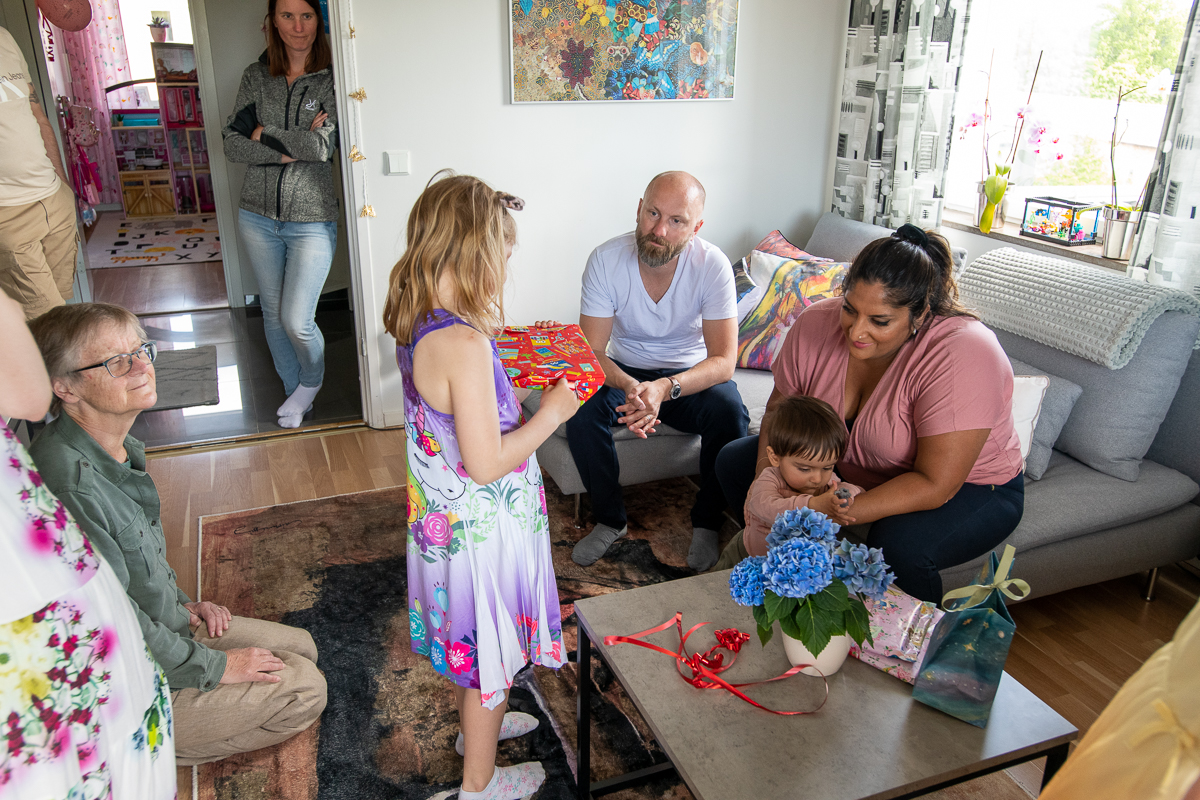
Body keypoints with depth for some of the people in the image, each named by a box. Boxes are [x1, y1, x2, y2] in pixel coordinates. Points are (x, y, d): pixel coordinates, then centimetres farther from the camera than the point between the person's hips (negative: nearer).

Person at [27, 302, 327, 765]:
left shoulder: (118, 446, -1)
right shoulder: (70, 484, -33)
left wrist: (182, 604, 10)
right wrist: (214, 667, -17)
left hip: (168, 624, 9)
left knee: (301, 647, 15)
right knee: (305, 690, -7)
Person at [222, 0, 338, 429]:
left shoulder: (331, 79, -6)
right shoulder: (255, 76, 5)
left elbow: (323, 146, -19)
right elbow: (233, 145, -3)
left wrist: (264, 133, -8)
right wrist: (292, 148, -15)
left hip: (312, 220, -4)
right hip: (258, 216, 4)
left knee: (297, 321, -5)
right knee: (273, 313, 13)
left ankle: (312, 379, 27)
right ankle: (294, 390, 34)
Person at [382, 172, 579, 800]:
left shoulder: (419, 325, -3)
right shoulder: (465, 343, -32)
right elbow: (487, 463, -29)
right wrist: (550, 414, -17)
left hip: (446, 518, 9)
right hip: (483, 526, -9)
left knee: (470, 636, 30)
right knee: (490, 649, 14)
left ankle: (477, 723, 55)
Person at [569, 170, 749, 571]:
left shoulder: (712, 265, -21)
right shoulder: (606, 259, -18)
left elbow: (724, 361, -24)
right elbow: (591, 353, -19)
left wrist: (665, 388, -43)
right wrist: (629, 388, -41)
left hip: (690, 373, -1)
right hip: (625, 371, 1)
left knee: (729, 411, -31)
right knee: (580, 407, -28)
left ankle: (706, 521, -6)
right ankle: (610, 519, -5)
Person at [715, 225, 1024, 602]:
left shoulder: (963, 354, -34)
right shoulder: (817, 322, -18)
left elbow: (934, 485, -33)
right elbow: (780, 407, -2)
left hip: (965, 488, -5)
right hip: (852, 463, 6)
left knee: (899, 547, -36)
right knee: (734, 461, -3)